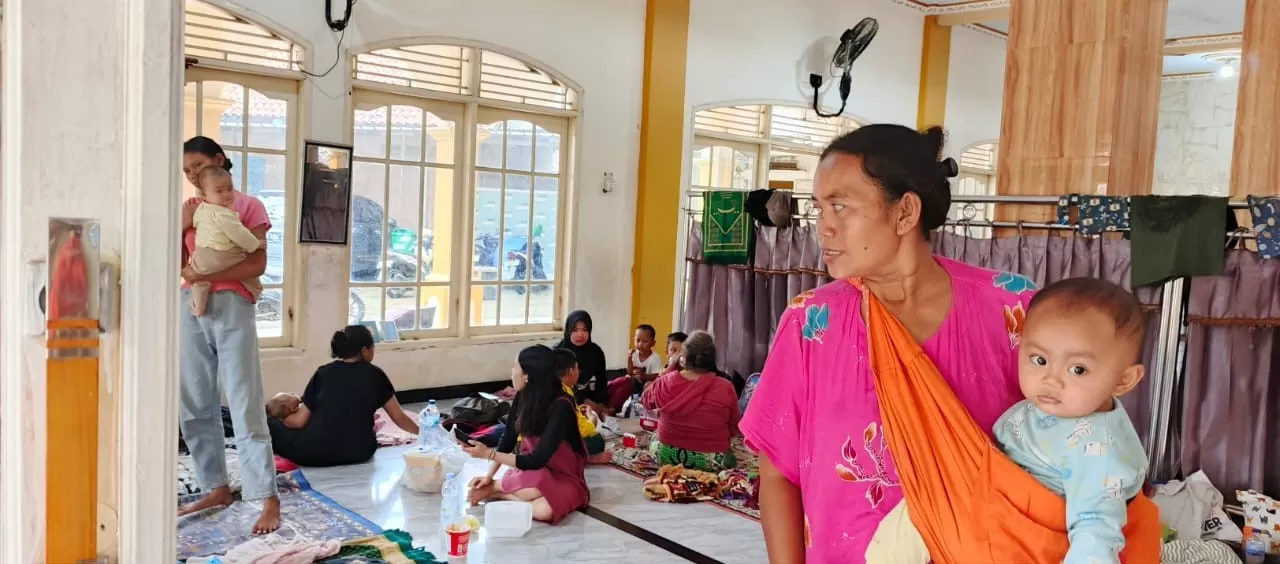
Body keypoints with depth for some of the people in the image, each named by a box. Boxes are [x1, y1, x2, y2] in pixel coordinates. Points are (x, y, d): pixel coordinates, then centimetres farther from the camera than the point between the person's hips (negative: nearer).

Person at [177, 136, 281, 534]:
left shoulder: (248, 206, 1)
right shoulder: (190, 210, 15)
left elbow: (257, 265, -9)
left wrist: (206, 275, -17)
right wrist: (182, 226, -5)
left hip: (232, 307, -6)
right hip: (192, 308, 6)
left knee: (245, 405, -8)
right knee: (195, 405, 7)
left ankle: (268, 498, -5)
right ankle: (216, 487, 19)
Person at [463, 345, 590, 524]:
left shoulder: (561, 408, -27)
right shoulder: (522, 397, -7)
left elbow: (537, 460, -26)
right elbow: (508, 439, 3)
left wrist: (488, 454, -24)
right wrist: (489, 475, -6)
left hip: (564, 478, -4)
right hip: (533, 472, 4)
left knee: (544, 510, -37)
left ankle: (493, 490, -13)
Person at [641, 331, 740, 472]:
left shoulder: (665, 382, -11)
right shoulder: (725, 388, -15)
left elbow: (645, 401, 12)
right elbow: (734, 431, -2)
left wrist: (667, 370, 14)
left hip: (666, 457, 2)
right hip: (712, 462, -1)